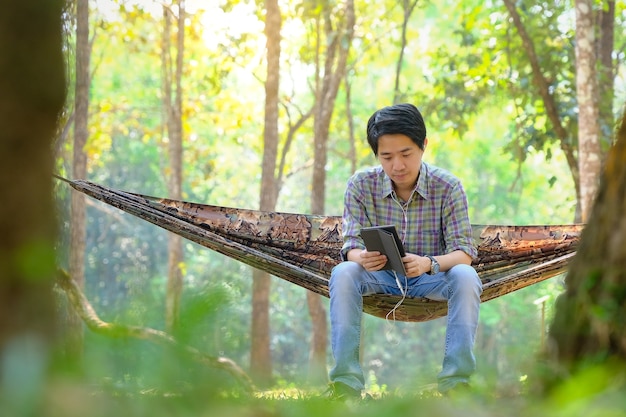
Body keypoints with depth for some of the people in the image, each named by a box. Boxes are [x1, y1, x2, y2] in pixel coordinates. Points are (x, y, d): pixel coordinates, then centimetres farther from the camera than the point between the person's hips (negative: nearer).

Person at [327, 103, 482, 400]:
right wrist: (361, 258, -38)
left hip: (431, 277, -1)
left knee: (466, 277, -32)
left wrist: (428, 263, -39)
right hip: (380, 276, 1)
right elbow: (351, 245, -11)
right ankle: (347, 380, -33)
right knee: (342, 273, -30)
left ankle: (456, 380, -30)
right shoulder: (361, 186, -8)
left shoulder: (448, 188, -11)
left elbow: (463, 253, -16)